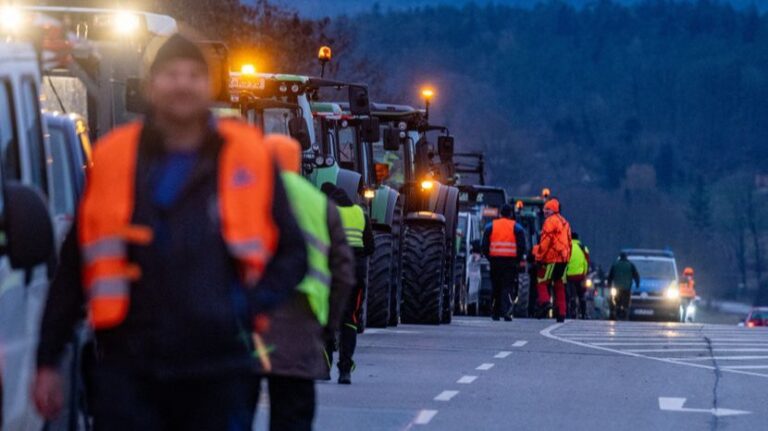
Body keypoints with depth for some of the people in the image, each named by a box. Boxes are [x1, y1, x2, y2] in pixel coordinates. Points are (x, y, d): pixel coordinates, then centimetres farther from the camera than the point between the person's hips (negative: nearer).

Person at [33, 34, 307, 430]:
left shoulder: (249, 159, 4)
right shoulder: (113, 159, 5)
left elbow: (292, 253, 10)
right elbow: (73, 270, 9)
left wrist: (251, 304, -7)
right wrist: (48, 360, 7)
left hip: (220, 370, 0)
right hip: (127, 369, 0)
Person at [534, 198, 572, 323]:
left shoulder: (550, 221, -7)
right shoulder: (565, 222, 19)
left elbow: (545, 241, -14)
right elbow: (569, 242, 19)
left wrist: (539, 256, -10)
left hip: (551, 257, -7)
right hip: (564, 259, 7)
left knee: (542, 281, 0)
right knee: (560, 286, 9)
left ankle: (544, 302, -22)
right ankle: (561, 313, 5)